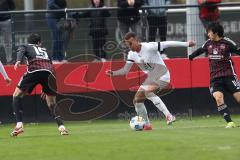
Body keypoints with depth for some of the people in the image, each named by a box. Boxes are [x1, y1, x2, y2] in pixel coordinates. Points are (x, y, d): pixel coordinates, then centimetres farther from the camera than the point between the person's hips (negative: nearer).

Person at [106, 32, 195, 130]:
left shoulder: (149, 47, -19)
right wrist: (113, 73, -15)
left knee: (148, 92, -33)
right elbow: (125, 70, 3)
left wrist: (186, 44, -20)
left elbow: (167, 44, -19)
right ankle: (147, 125, 18)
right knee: (137, 101, 3)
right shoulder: (132, 54, 2)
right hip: (151, 78, 8)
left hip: (162, 76, -8)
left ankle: (169, 116, -37)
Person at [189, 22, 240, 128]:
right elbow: (200, 50, 28)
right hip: (215, 77, 3)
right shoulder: (208, 43, 10)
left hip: (229, 75, -3)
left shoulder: (227, 43, -6)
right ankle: (229, 122, -19)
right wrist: (191, 56, 43)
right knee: (218, 97, -18)